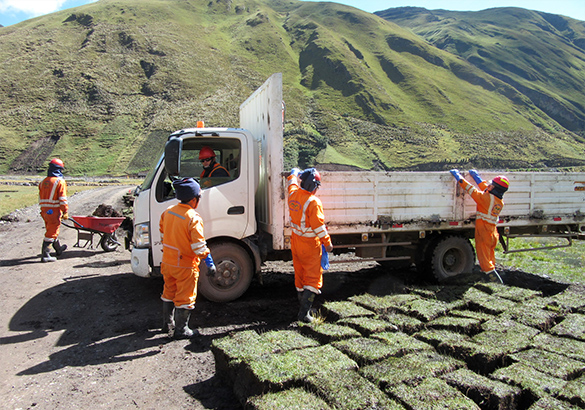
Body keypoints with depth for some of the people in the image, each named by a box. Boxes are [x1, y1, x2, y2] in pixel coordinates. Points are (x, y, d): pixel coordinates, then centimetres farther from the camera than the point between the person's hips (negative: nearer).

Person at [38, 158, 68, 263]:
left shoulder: (43, 182, 12)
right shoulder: (60, 181, -10)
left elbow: (40, 198, 16)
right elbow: (62, 199, -14)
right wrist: (65, 212, -9)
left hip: (44, 211, 8)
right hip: (54, 211, -8)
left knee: (51, 230, 22)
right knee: (51, 233, -3)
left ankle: (58, 249, 41)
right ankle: (45, 255, -3)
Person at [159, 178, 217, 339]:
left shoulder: (168, 211, 0)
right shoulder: (193, 218, -23)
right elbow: (199, 245, -24)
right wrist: (210, 263, -16)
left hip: (167, 262, 7)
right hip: (185, 266, -7)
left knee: (169, 294, 22)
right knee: (184, 298, 7)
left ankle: (167, 325, 36)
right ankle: (181, 330, 17)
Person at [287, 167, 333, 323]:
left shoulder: (293, 193, -2)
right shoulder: (313, 202, -24)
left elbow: (292, 179, 22)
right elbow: (318, 225, -23)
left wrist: (295, 172, 43)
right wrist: (327, 242, -12)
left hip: (295, 241, 8)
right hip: (310, 245, -7)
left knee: (299, 275, 18)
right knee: (313, 278, 0)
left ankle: (302, 303, 31)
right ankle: (304, 312, -4)